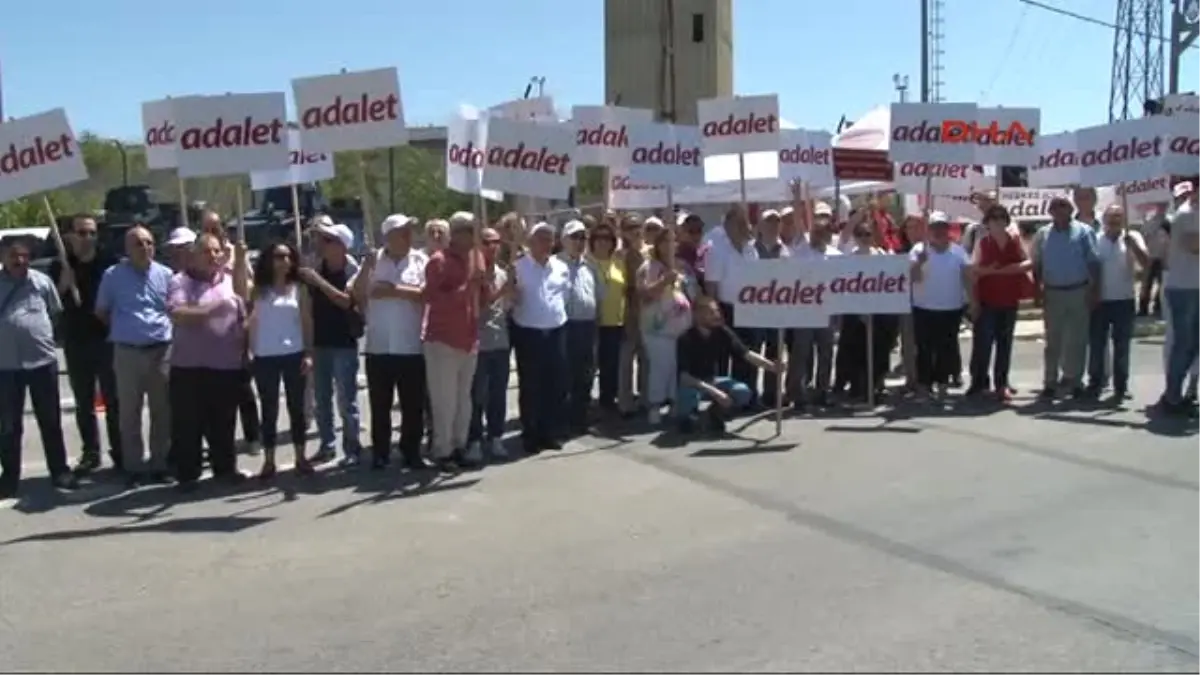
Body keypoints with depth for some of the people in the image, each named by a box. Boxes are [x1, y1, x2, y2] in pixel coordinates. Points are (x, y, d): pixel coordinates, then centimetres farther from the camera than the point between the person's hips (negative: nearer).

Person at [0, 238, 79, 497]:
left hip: (43, 360, 0)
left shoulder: (42, 281, 2)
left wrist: (51, 338, 5)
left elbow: (57, 313, 10)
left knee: (50, 421, 9)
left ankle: (60, 471, 20)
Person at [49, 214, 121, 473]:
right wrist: (63, 285, -15)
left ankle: (120, 451, 9)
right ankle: (90, 452, 18)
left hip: (108, 340, -2)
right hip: (76, 343, 2)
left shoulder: (110, 262, -2)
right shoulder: (59, 266, 3)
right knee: (84, 403, 10)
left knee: (114, 400, 2)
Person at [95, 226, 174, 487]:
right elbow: (101, 312, 8)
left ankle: (160, 464, 17)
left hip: (162, 350, 2)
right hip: (127, 352, -1)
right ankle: (133, 467, 12)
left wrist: (166, 329, 2)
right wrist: (123, 329, 8)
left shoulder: (165, 274, 3)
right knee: (130, 412, 4)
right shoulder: (113, 275, -2)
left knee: (162, 411, 7)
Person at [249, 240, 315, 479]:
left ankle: (300, 457, 15)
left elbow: (307, 322, 4)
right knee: (269, 410, 5)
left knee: (296, 407, 7)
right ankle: (268, 460, 10)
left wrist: (309, 353, -3)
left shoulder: (299, 288, 5)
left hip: (294, 355, 0)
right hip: (265, 357, 0)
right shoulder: (259, 290, 7)